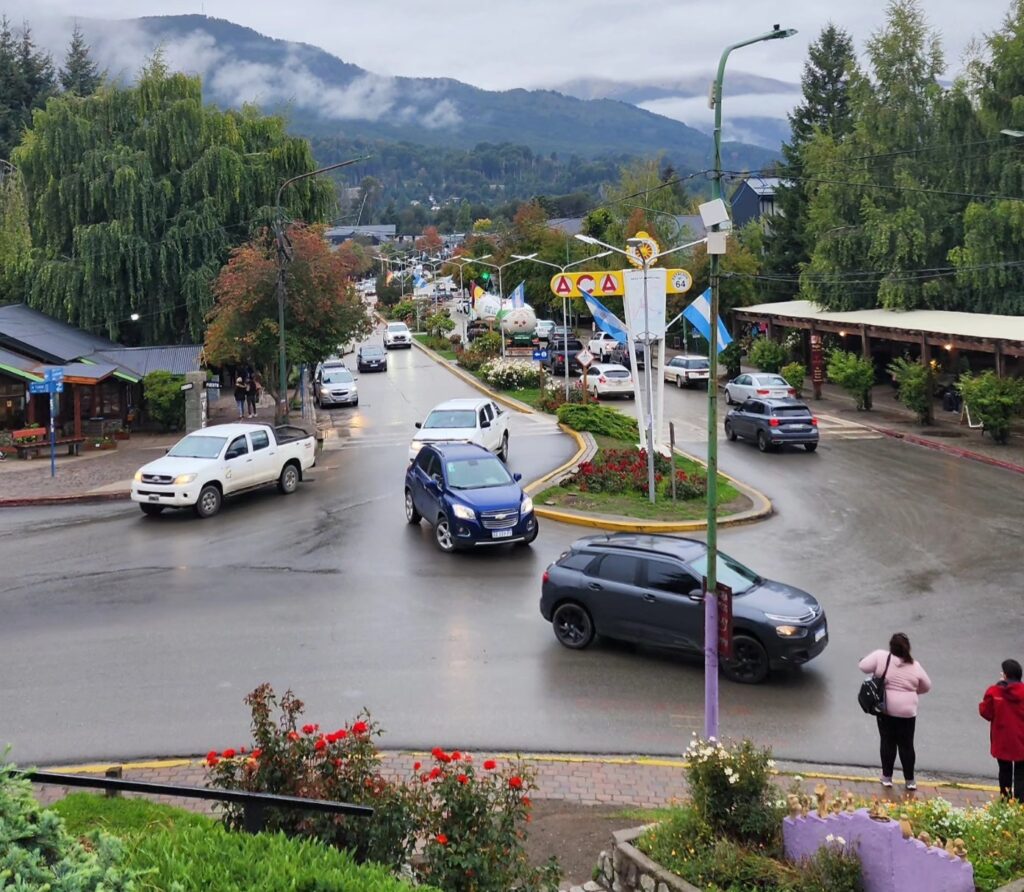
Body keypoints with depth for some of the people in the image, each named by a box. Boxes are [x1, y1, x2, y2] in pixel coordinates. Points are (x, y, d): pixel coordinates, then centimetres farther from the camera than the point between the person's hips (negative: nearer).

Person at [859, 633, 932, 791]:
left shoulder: (881, 657, -9)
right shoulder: (915, 666, -2)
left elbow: (863, 666, -9)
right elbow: (926, 687, 10)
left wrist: (877, 671, 9)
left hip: (885, 709, -1)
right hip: (907, 711, 1)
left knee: (887, 742, 12)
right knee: (906, 745, 11)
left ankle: (887, 777, 18)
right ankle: (910, 780, 17)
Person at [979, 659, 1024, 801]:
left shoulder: (993, 692, -12)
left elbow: (986, 713, -5)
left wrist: (981, 705, 10)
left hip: (1002, 742, 1)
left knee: (1005, 771, 18)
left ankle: (1005, 801, 25)